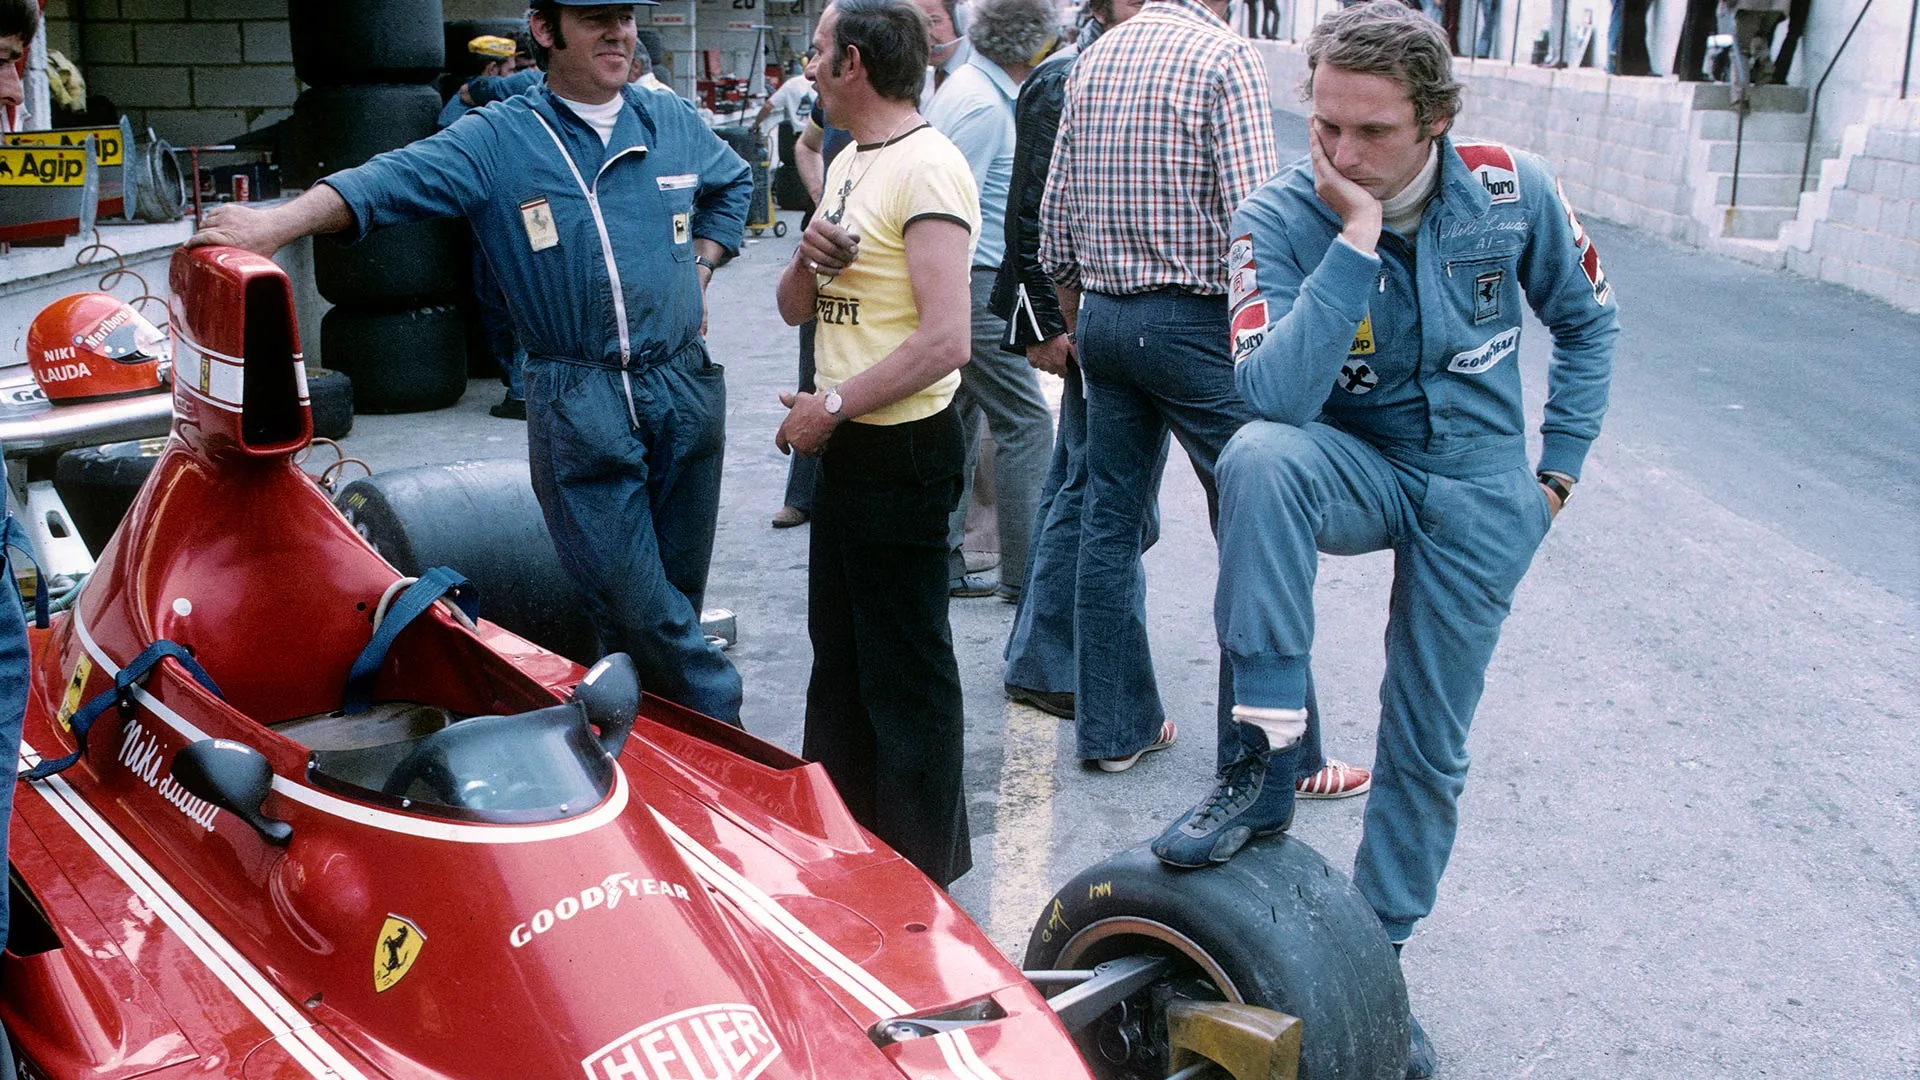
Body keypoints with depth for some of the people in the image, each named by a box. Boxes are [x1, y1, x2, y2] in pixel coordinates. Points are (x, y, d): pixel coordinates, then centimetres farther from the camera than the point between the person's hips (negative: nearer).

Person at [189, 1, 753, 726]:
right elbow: (393, 180, -15)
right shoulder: (497, 139, -2)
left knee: (677, 592, 10)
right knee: (634, 606, -6)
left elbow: (734, 183, 31)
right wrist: (278, 223, -29)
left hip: (685, 390, 4)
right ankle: (725, 726, 11)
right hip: (576, 407, -4)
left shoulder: (674, 124, 11)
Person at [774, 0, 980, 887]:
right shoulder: (847, 164, 13)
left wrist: (830, 407, -17)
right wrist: (811, 255, -7)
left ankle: (920, 866, 17)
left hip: (902, 450, -10)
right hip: (842, 447, 10)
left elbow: (944, 341, -25)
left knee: (905, 670, 2)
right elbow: (795, 309, 15)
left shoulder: (926, 168, -17)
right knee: (838, 648, 20)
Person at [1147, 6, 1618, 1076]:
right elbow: (1274, 397, -32)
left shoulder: (1512, 190, -11)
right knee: (1259, 457, -37)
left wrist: (1558, 468, 4)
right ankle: (1274, 754, -27)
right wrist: (1356, 240, -34)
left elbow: (1588, 319, 7)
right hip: (1355, 466, -1)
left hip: (1478, 493, 2)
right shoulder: (1284, 218, -18)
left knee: (1429, 748, 4)